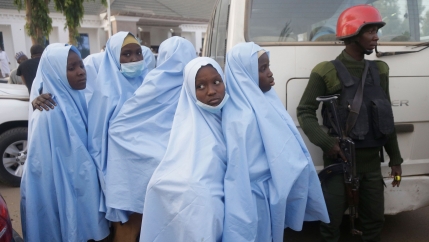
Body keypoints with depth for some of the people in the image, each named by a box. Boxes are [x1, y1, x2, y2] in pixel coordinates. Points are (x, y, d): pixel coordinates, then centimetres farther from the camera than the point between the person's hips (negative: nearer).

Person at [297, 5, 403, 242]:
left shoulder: (378, 70, 10)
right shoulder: (327, 72, -8)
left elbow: (386, 119, 15)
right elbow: (304, 112, -8)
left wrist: (395, 158, 15)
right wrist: (327, 143, -22)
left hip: (371, 161, 6)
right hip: (340, 161, -5)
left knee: (375, 219, 17)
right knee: (332, 220, 6)